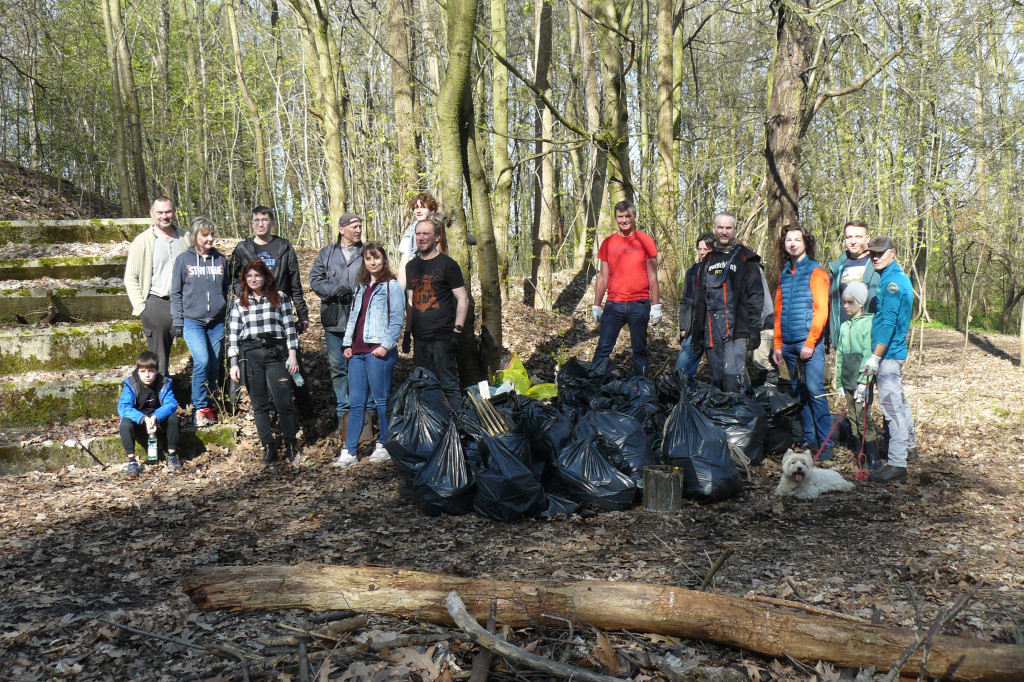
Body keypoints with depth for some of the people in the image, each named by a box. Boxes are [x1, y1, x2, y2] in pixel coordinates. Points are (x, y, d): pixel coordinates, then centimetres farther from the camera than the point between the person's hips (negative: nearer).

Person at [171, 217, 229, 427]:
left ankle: (210, 406, 20)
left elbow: (227, 290, 17)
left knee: (214, 365, 6)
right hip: (192, 321, -3)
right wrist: (177, 321, -1)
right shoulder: (184, 260, 2)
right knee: (202, 361, -17)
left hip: (217, 322, 3)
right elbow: (176, 293, 4)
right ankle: (200, 407, -2)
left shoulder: (221, 259, 10)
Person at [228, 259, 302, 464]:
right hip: (249, 355, 2)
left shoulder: (280, 298, 11)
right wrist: (234, 363, 3)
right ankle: (268, 448, 11)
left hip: (276, 353, -2)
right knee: (259, 405, 4)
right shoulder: (239, 303, 14)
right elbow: (233, 334, 11)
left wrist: (292, 355, 0)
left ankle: (291, 447, 6)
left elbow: (290, 327, 8)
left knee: (284, 403, -7)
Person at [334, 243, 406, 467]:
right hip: (357, 351, 6)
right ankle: (349, 451, 7)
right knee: (356, 402, 5)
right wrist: (347, 343, 13)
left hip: (379, 351, -6)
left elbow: (397, 319, -6)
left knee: (381, 400, 0)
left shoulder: (391, 286, -1)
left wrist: (386, 345, -15)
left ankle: (386, 447, 11)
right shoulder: (362, 287, 20)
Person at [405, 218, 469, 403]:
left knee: (449, 386, -5)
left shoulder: (447, 264, -3)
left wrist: (457, 331, -13)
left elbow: (463, 299, -6)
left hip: (442, 337, -6)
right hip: (419, 339, 6)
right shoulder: (411, 266, 15)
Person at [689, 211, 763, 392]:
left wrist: (754, 329, -10)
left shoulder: (746, 259, 4)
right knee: (717, 381, 9)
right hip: (711, 333, 5)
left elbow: (756, 295, -2)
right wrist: (696, 331, 19)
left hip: (736, 330, -5)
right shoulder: (708, 260, 20)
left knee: (732, 379, -16)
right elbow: (699, 299, 23)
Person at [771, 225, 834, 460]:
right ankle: (808, 439, 16)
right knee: (799, 392, 9)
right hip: (788, 344, 6)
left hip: (809, 342, -6)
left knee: (815, 390, -9)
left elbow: (821, 310, -8)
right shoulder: (784, 274, 17)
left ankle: (825, 444, -5)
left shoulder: (815, 272, -1)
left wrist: (810, 343, -14)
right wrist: (778, 345, 14)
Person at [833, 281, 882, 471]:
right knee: (853, 417, 9)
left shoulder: (867, 322, -7)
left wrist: (862, 381, -17)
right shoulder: (844, 326, 15)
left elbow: (868, 354, -12)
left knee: (863, 417, -8)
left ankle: (874, 459, -1)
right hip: (848, 380, 7)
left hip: (862, 379, -7)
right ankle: (863, 455, 19)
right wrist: (839, 381, 15)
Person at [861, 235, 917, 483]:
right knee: (898, 401, 23)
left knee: (892, 405, -10)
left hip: (888, 352, -10)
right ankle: (909, 447, 39)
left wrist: (875, 357, -24)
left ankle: (897, 465, -10)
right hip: (894, 350, 10)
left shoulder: (892, 280, -15)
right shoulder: (897, 277, 16)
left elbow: (888, 322, -22)